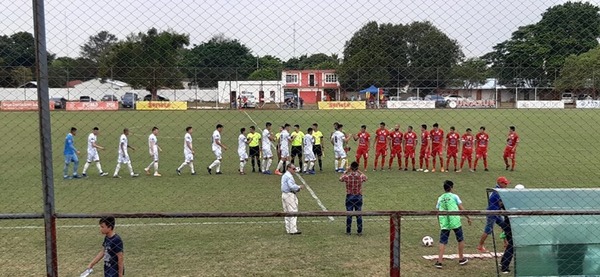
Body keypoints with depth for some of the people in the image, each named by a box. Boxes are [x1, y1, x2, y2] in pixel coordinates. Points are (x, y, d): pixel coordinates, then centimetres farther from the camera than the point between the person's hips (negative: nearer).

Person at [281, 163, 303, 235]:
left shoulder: (284, 176, 17)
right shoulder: (289, 176, -15)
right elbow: (292, 186, -25)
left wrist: (297, 188, 12)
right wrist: (299, 187, -9)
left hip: (284, 194, 10)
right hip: (290, 195, -10)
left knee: (287, 213, 12)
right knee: (293, 212, -8)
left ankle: (288, 229, 15)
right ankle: (293, 230, -9)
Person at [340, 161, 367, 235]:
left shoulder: (347, 176, -12)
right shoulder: (361, 176, -10)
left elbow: (340, 179, 11)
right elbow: (366, 178, 15)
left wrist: (345, 172, 20)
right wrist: (359, 171, 19)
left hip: (349, 197, -1)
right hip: (358, 197, 1)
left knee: (349, 215, 7)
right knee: (359, 215, 8)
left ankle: (348, 231, 13)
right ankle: (359, 231, 13)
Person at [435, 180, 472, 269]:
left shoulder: (440, 198, 11)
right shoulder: (454, 196, 1)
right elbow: (461, 209, -2)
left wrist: (440, 223, 23)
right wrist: (468, 217, 8)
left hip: (444, 224, 3)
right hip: (455, 222, -3)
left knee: (442, 242, 4)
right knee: (461, 240, 17)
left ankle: (439, 261, -6)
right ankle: (461, 259, 27)